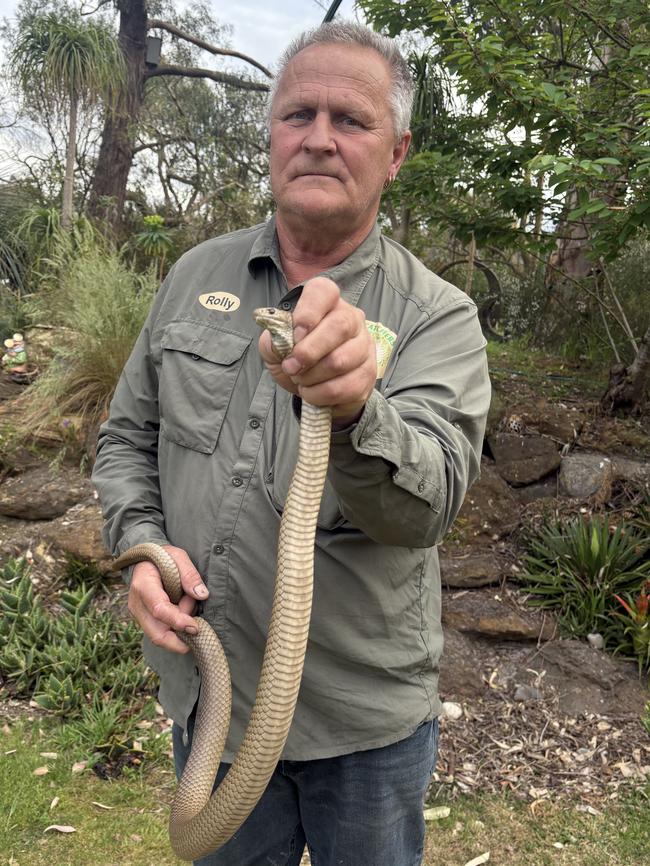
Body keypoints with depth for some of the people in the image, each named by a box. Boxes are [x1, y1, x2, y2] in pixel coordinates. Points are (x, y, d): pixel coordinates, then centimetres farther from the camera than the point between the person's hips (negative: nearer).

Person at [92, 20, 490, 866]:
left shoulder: (437, 316, -11)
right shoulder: (196, 274, 0)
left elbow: (429, 502, -26)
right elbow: (128, 437, 7)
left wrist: (351, 412, -46)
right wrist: (143, 544, -10)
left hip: (365, 715, -2)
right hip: (207, 694, 3)